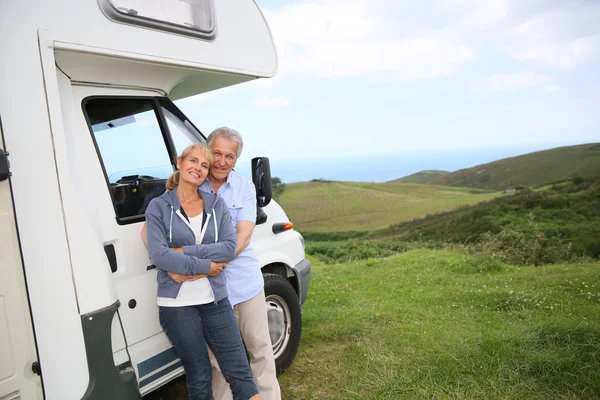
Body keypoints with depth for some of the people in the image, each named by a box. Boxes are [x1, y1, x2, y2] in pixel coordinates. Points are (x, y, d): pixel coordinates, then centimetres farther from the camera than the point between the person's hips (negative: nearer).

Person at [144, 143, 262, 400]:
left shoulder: (216, 204, 4)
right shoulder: (159, 207, -3)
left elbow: (229, 247, -8)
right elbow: (159, 255, -14)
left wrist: (185, 253, -15)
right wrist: (204, 266, -13)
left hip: (215, 300, 2)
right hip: (177, 305, -2)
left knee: (240, 373, 4)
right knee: (199, 379, 11)